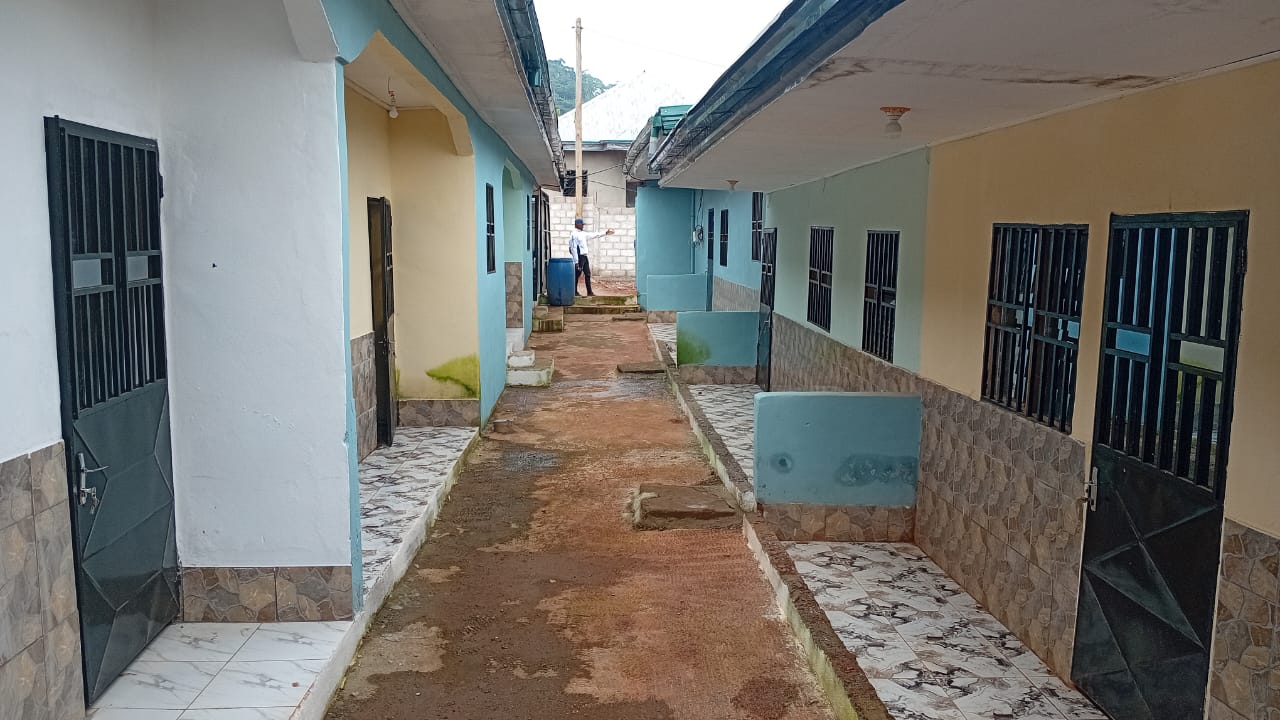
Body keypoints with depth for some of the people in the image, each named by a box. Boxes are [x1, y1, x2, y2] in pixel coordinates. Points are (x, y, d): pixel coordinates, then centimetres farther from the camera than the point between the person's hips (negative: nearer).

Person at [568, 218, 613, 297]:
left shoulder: (583, 233, 14)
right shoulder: (574, 234, -13)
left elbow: (593, 235, 23)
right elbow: (574, 248, -17)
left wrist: (605, 233, 22)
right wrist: (576, 261, -20)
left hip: (585, 256, 9)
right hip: (579, 257, -9)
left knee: (588, 274, 10)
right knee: (577, 274, -1)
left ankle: (589, 292, 15)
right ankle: (574, 292, 8)